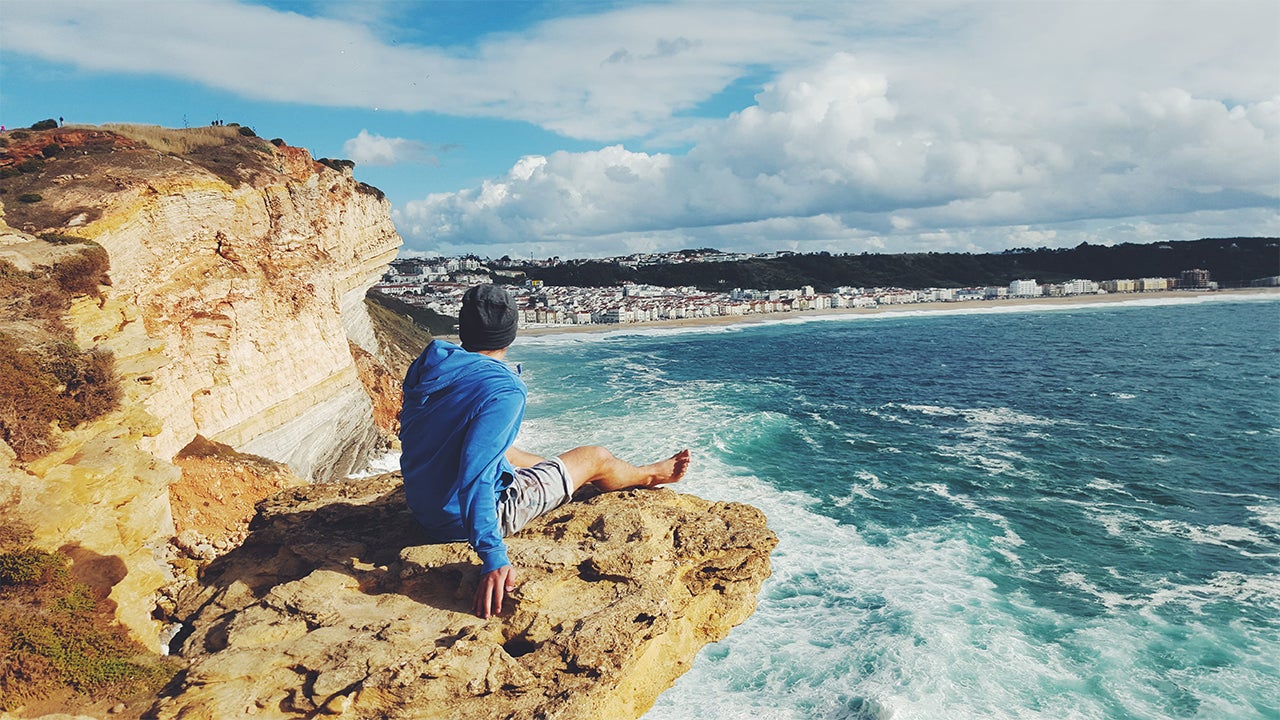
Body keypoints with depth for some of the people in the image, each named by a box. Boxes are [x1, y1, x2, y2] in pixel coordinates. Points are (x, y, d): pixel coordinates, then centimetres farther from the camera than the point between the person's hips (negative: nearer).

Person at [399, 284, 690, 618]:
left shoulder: (427, 365, -5)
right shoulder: (503, 392, -28)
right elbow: (474, 478, -36)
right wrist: (494, 559, -35)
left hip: (424, 510, 7)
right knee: (597, 457, 10)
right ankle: (648, 475, 43)